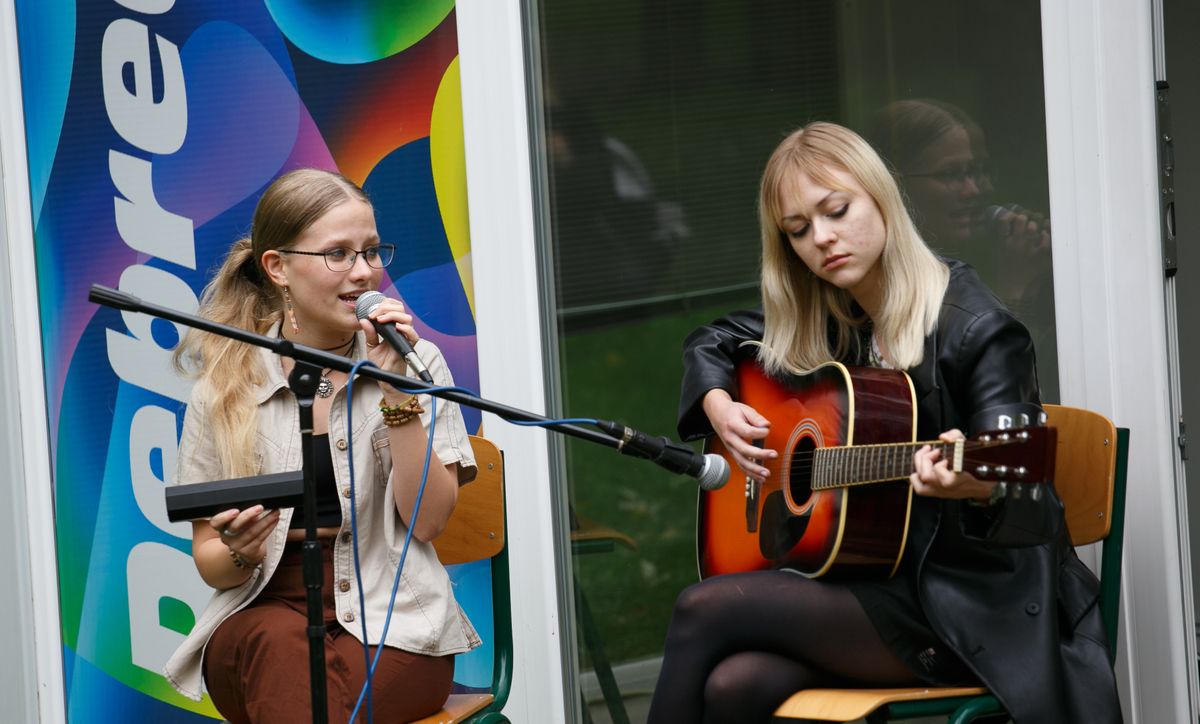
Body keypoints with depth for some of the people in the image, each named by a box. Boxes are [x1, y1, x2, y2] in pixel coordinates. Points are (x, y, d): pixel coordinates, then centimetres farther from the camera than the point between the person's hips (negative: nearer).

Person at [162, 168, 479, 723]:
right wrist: (239, 554, -13)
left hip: (391, 621, -1)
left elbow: (427, 521, -4)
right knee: (279, 641, -36)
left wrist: (396, 391, -11)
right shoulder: (225, 386, 6)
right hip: (262, 611, 1)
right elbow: (208, 561, 10)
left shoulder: (416, 363, 7)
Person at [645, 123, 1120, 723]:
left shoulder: (976, 330, -11)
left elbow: (1023, 506, -17)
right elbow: (709, 343, 28)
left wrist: (974, 485, -41)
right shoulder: (821, 325, 10)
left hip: (974, 606, -6)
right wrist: (718, 404, 5)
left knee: (705, 609, -20)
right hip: (873, 578, 6)